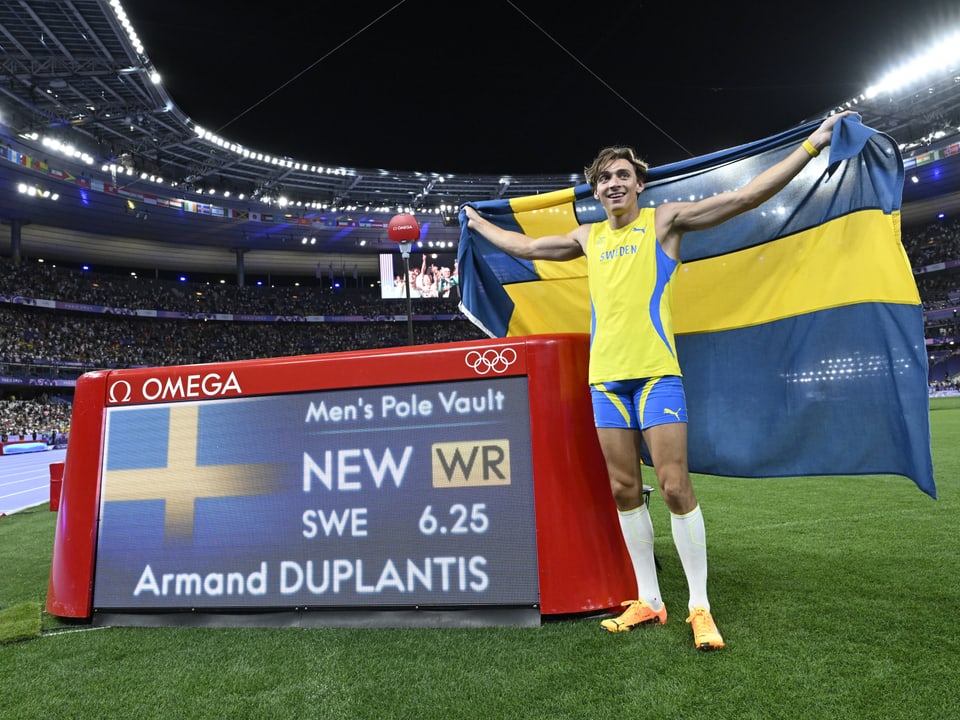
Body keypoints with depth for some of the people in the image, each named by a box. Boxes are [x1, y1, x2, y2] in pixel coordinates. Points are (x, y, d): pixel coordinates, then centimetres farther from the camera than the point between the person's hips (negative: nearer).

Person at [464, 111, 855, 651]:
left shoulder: (665, 219, 6)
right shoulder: (588, 237, 18)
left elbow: (749, 196, 4)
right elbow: (526, 246, 31)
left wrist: (812, 144, 3)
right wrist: (479, 222, 39)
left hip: (656, 370, -4)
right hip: (605, 374, 5)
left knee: (675, 487, -7)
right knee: (625, 491, 6)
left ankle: (700, 606, 9)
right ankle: (649, 602, 19)